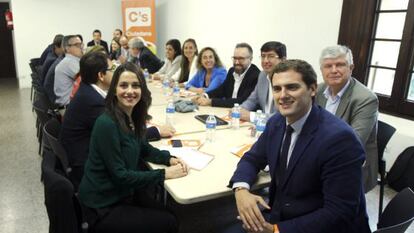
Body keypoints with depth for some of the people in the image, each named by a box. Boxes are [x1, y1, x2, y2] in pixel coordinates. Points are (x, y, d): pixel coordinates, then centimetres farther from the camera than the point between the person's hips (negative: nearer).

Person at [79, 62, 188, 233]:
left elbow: (143, 149, 11)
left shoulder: (132, 117, -2)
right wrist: (164, 174, -21)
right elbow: (120, 175, -24)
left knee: (171, 214, 1)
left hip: (123, 193, 7)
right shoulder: (107, 124, -26)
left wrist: (170, 159, -6)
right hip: (104, 206, -7)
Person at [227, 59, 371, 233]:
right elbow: (252, 159, 7)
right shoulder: (276, 122, -3)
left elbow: (340, 214, -23)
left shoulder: (339, 138, -24)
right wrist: (241, 189, -14)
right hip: (278, 217, 6)